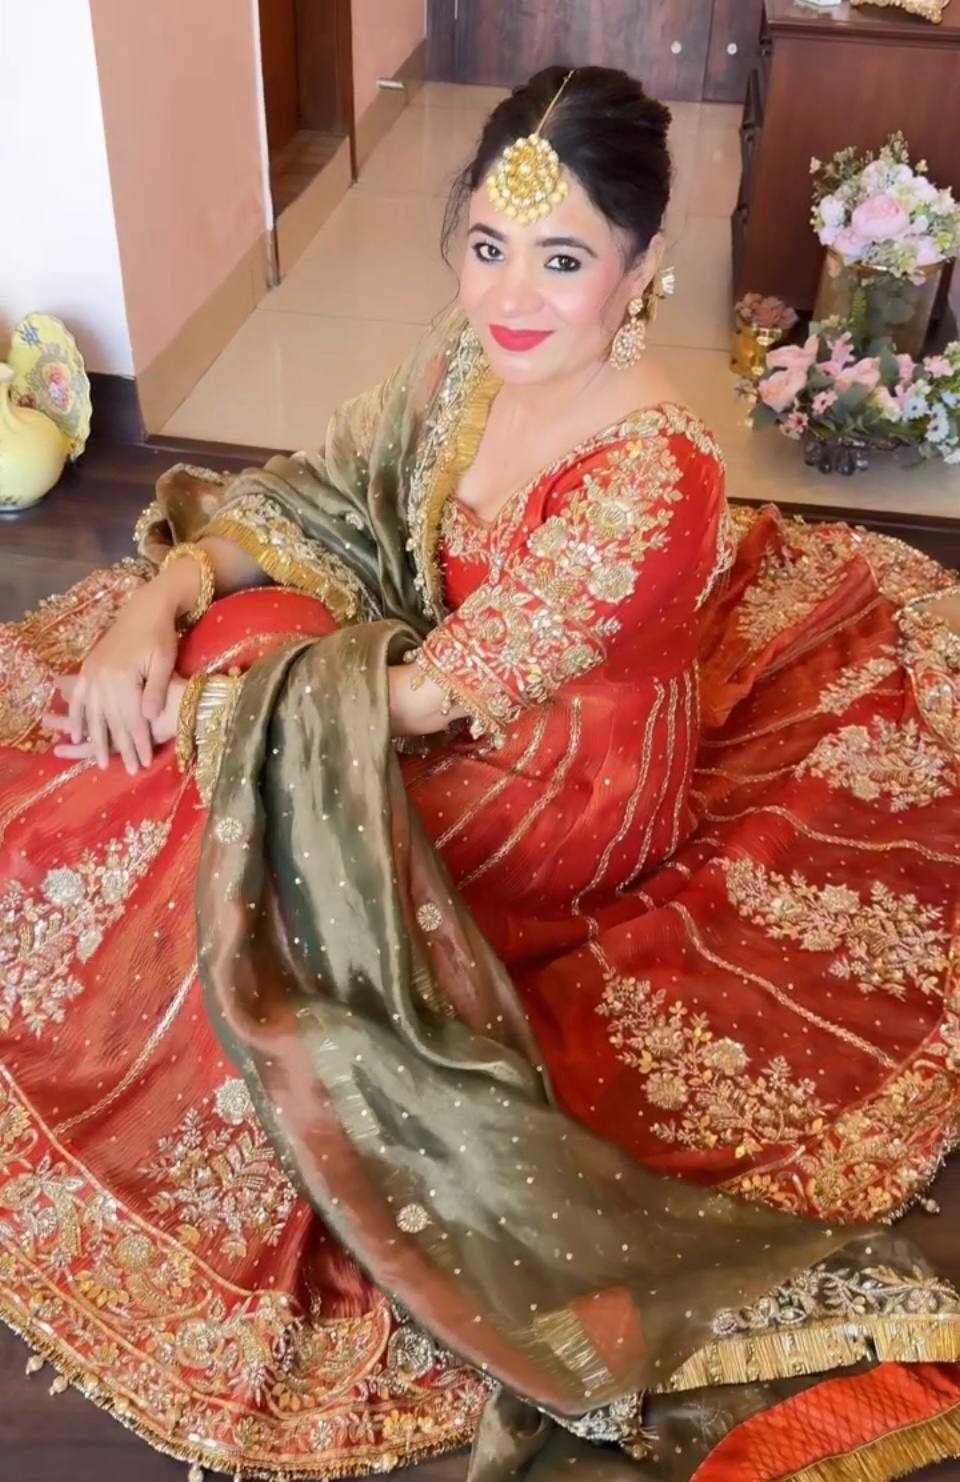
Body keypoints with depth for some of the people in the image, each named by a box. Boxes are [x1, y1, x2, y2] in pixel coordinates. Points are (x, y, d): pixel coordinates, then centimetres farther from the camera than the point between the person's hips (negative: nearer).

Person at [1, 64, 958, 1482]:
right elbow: (320, 496, -3)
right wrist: (155, 601, -20)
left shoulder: (647, 476, -33)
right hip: (455, 708, 8)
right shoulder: (476, 351, -9)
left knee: (209, 843, -14)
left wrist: (201, 698, -19)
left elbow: (431, 697, -29)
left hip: (549, 803, -7)